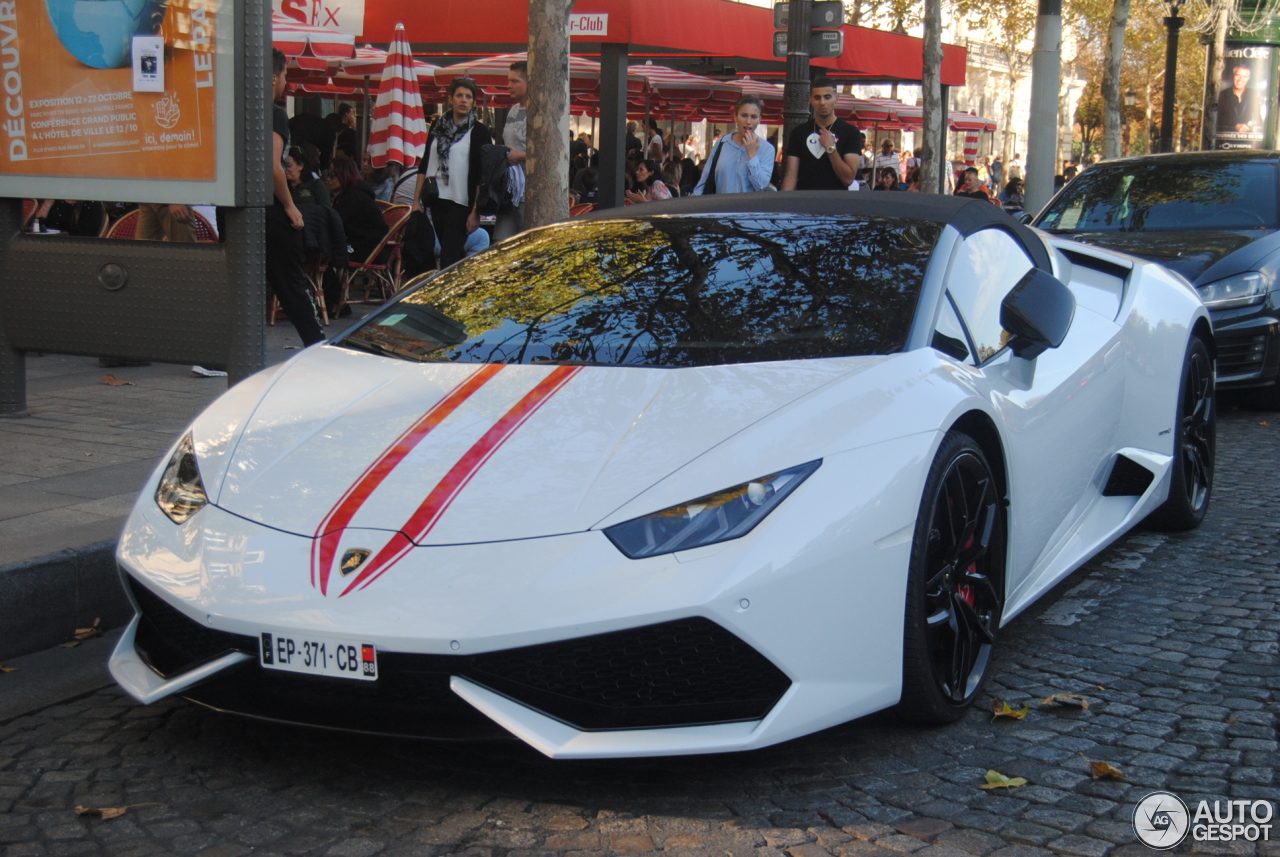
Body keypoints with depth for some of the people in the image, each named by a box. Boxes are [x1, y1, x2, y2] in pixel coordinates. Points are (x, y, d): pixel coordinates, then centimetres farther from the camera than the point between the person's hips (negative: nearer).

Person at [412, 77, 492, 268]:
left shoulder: (479, 131, -3)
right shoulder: (438, 127, 11)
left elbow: (482, 175, -8)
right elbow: (425, 166, 14)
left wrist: (476, 211, -14)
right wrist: (416, 200, 8)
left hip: (461, 203, -5)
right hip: (437, 201, 5)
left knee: (449, 257, -11)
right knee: (454, 254, 12)